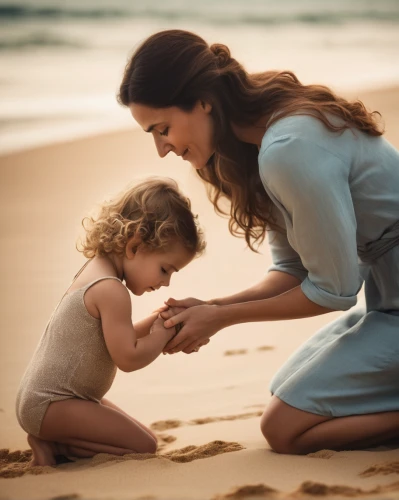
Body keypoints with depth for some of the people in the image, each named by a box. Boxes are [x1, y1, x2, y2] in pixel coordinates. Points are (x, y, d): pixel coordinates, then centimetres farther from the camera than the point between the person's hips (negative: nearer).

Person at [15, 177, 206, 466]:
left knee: (136, 432, 18)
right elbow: (128, 358, -23)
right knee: (143, 446, -12)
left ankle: (51, 440, 5)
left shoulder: (96, 270, 11)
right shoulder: (111, 290, -21)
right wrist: (162, 333, -8)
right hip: (51, 403, -10)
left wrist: (155, 322, 4)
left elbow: (116, 340, 17)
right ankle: (53, 446, -10)